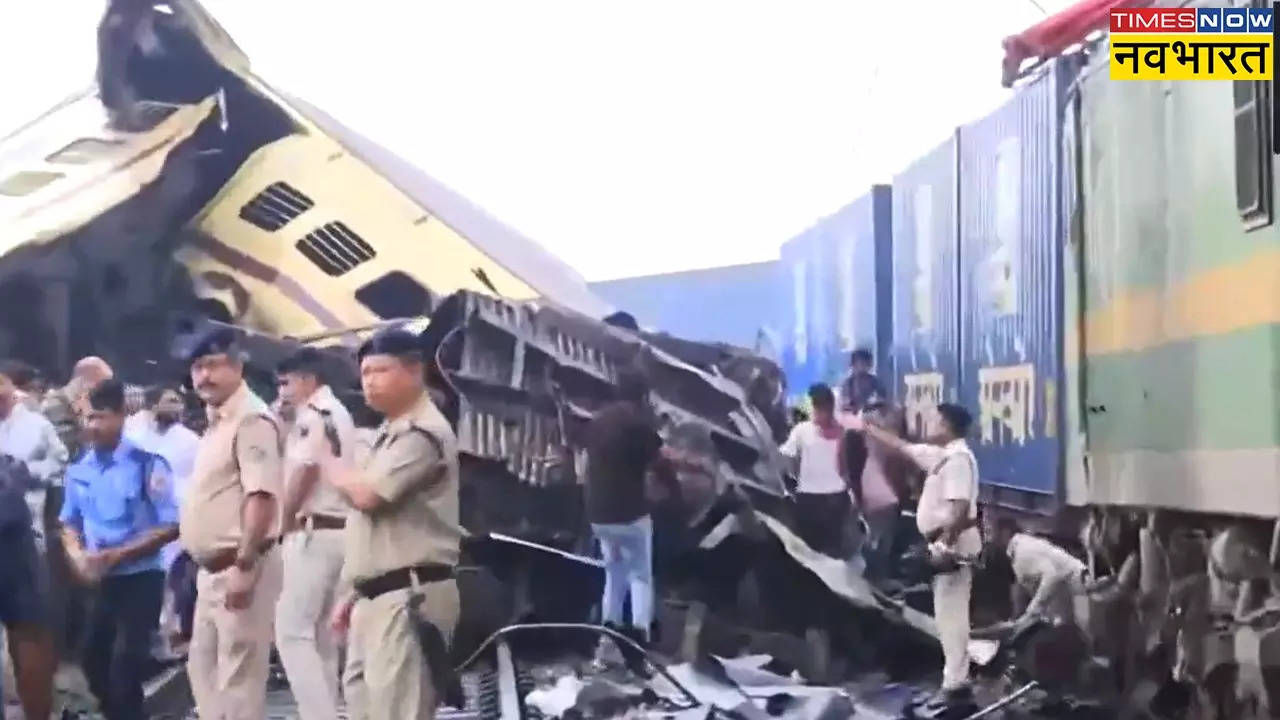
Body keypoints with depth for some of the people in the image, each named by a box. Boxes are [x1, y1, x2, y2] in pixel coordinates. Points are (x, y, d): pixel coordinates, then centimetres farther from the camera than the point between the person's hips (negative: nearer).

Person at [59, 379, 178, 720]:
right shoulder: (79, 469, 3)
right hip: (99, 582, 5)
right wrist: (78, 556, -8)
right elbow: (70, 523, 15)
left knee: (125, 667, -5)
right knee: (94, 662, 14)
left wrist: (116, 555, -18)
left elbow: (171, 527, -11)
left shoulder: (148, 465, -12)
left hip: (140, 579, -5)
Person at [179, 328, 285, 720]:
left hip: (239, 566, -10)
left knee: (238, 673, -6)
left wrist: (244, 565, -26)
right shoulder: (216, 421, 17)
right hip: (213, 568, 10)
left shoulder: (251, 419, -14)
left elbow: (262, 496, -22)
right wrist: (213, 566, 19)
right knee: (203, 666, 17)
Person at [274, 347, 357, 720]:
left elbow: (304, 472, -15)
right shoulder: (340, 414, 21)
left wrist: (282, 522, -3)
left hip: (311, 532, -10)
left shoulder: (313, 413, -9)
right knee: (322, 635, 11)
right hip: (338, 530, 10)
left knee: (292, 632, -11)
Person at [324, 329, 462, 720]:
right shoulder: (391, 434, 21)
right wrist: (356, 592, 22)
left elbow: (368, 495, -22)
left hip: (408, 595, -11)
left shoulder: (423, 433, -13)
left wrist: (332, 467, -1)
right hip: (377, 596, 11)